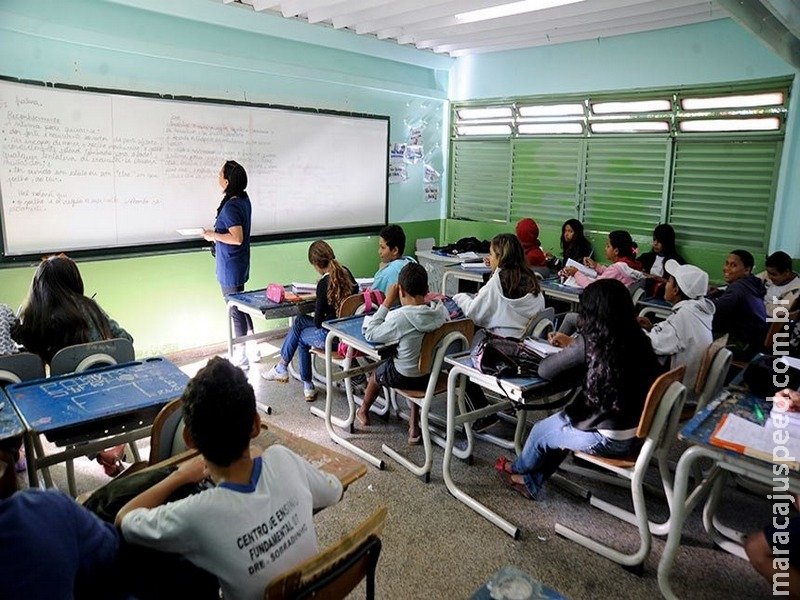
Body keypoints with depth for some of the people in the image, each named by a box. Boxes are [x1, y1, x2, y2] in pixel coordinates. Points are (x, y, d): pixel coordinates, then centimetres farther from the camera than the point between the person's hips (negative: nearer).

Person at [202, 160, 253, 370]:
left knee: (235, 311, 1)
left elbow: (237, 238, -28)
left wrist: (213, 236, -17)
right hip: (240, 264, 9)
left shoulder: (230, 207, -23)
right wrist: (217, 231, 13)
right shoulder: (244, 200, 5)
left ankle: (242, 359, 13)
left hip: (230, 267, -9)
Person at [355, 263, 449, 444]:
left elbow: (370, 334, -17)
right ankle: (414, 425, 33)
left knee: (377, 372, 27)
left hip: (404, 378, -4)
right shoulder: (441, 310, -14)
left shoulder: (399, 318, -30)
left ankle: (363, 412, 58)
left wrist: (387, 302, -16)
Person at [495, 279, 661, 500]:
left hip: (608, 439, -7)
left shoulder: (589, 342, -22)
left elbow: (545, 370, -13)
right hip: (637, 430, 7)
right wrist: (572, 345, 20)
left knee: (541, 430, 18)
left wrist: (567, 349, 5)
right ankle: (531, 481, 36)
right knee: (560, 421, 26)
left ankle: (518, 470, 48)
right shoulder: (637, 338, -2)